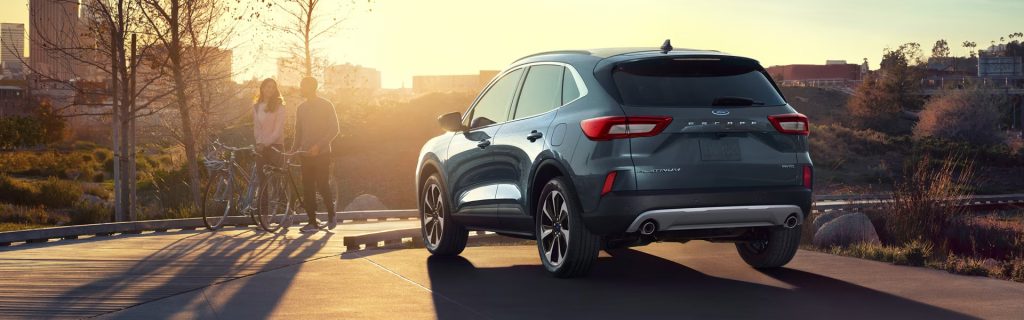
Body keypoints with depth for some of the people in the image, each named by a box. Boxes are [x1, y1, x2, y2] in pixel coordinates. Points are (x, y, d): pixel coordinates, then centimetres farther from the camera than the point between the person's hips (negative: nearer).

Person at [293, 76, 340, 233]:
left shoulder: (326, 106, -3)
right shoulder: (302, 108, 14)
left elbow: (334, 129, -8)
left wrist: (318, 145, -17)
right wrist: (294, 149, 7)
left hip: (322, 154, -5)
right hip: (305, 154, 5)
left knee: (322, 186, -8)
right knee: (308, 189, 0)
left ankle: (331, 216, 13)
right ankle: (312, 222, 2)